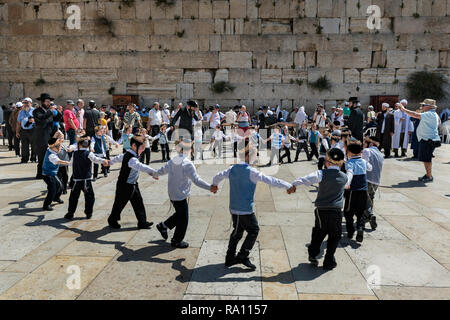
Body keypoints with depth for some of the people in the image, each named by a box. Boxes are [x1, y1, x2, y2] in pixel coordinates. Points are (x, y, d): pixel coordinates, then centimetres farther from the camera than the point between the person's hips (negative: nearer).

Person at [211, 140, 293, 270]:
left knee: (237, 231, 20)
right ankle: (243, 256, 6)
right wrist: (288, 186, -9)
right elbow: (271, 181, -17)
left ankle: (230, 258, 25)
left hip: (233, 208, 7)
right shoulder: (251, 171, -18)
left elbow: (218, 176, 19)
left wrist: (214, 185, 41)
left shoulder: (232, 169, 3)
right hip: (246, 210, -7)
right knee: (253, 230, 11)